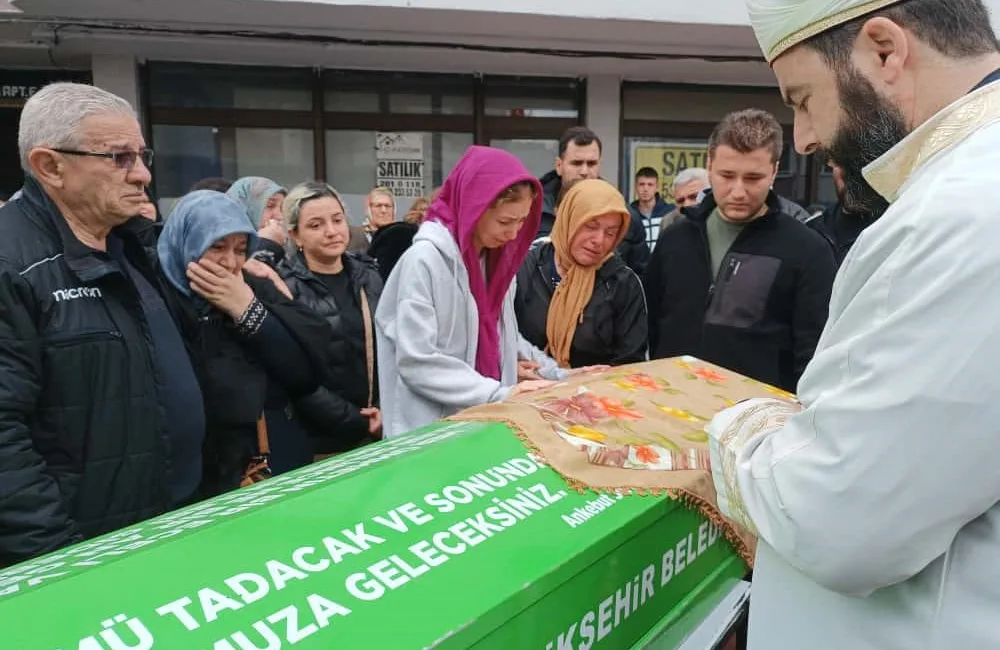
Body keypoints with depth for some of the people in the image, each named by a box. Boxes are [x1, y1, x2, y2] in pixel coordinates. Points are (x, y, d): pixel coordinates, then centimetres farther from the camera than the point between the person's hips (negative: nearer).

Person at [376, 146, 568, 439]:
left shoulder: (497, 256, 5)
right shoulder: (425, 259, -18)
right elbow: (417, 363, -21)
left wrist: (560, 376, 3)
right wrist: (499, 394, -23)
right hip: (432, 428, -7)